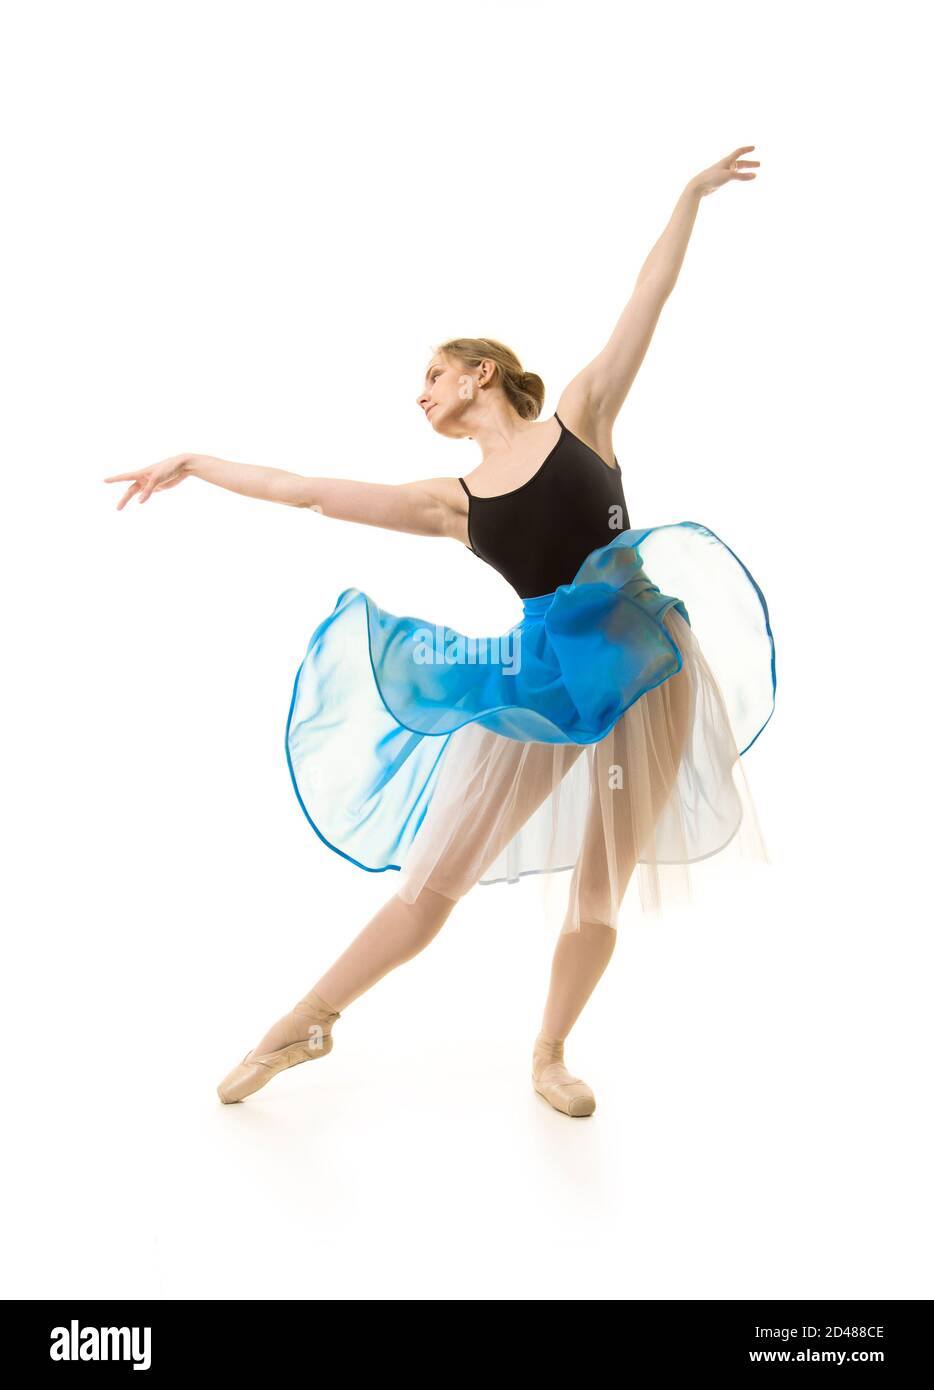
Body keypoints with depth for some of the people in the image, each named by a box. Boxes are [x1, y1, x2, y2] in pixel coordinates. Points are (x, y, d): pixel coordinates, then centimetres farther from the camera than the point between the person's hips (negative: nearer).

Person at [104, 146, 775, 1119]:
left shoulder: (579, 417, 6)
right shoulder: (453, 502, 8)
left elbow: (646, 304, 7)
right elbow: (310, 491, 9)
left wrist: (690, 196, 9)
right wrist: (196, 464, 10)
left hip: (646, 661, -1)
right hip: (542, 676, 1)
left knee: (600, 895, 5)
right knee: (431, 881, 1)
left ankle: (549, 1056, 27)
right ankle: (306, 1024, 17)